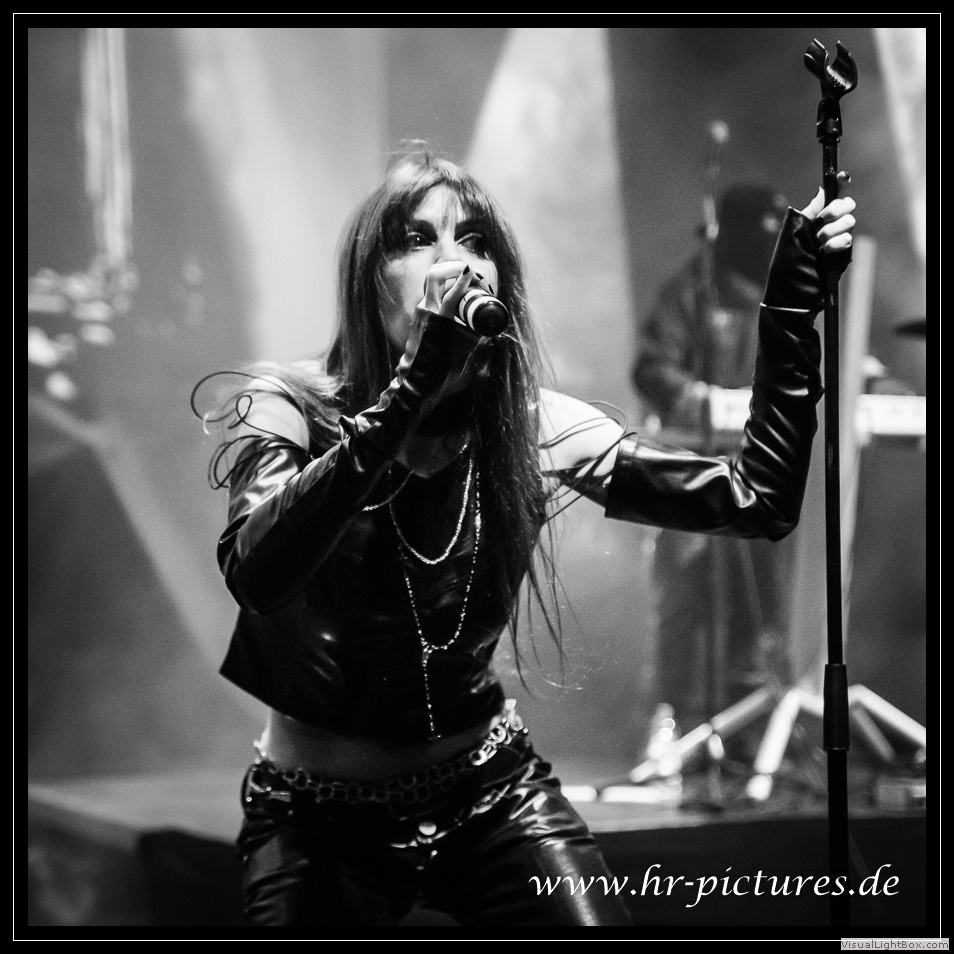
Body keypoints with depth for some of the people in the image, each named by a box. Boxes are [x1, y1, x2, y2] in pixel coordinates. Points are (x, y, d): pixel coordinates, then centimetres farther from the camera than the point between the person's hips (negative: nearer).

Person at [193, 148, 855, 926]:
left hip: (492, 796, 2)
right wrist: (411, 390, -40)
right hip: (319, 817, -2)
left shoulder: (530, 426, -7)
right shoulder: (289, 408, -14)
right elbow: (257, 573, -35)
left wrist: (794, 296, -13)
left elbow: (756, 499, -8)